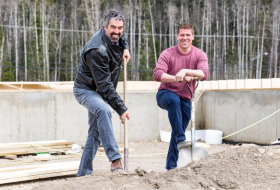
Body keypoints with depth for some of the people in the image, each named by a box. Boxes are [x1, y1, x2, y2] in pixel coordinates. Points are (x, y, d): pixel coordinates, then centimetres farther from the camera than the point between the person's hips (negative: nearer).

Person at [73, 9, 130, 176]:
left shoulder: (115, 38, -5)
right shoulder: (97, 51, -31)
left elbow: (121, 37, 25)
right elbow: (105, 86, -31)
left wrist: (125, 48, 1)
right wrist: (121, 109, -29)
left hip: (98, 91, 9)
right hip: (85, 89, -9)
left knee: (95, 133, 10)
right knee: (103, 110, -38)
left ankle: (84, 173, 18)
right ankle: (115, 159, -43)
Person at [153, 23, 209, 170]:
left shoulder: (199, 55, -3)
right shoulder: (168, 54, -8)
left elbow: (204, 73, -21)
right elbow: (157, 74, -22)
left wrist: (185, 71, -36)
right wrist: (178, 78, -34)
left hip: (185, 100, 3)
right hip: (165, 94, -3)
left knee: (176, 134, 4)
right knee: (174, 100, -38)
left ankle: (171, 167, 15)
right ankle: (181, 140, -41)